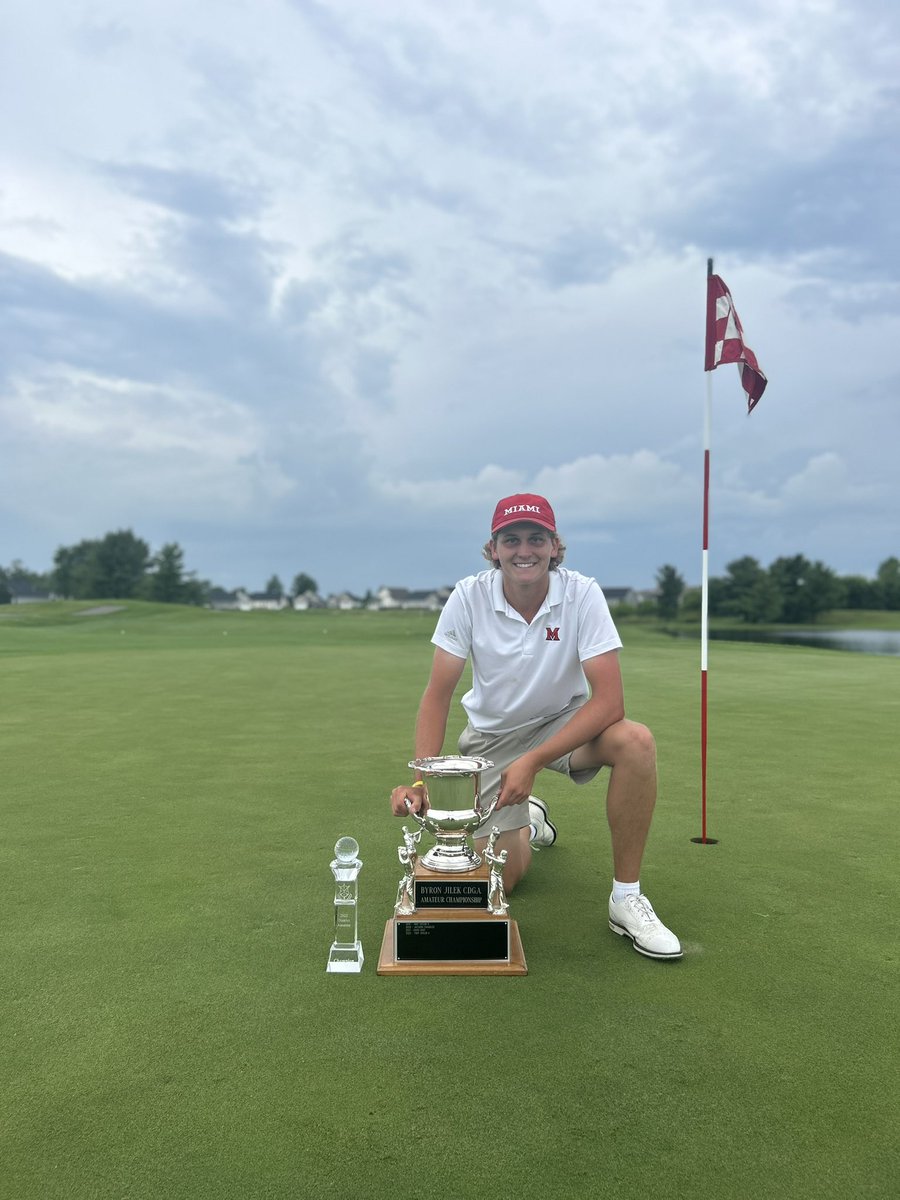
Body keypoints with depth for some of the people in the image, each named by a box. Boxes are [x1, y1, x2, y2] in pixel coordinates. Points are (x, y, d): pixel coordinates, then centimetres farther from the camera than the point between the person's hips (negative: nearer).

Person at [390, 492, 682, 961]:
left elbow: (608, 699, -25)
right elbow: (438, 695, -13)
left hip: (566, 723, 0)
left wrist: (533, 761, -33)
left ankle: (626, 897, -16)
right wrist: (421, 781, -26)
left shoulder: (582, 594, -20)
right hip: (492, 736, 1)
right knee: (500, 878, -8)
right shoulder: (468, 597, -16)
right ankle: (527, 821, 30)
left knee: (636, 741, -32)